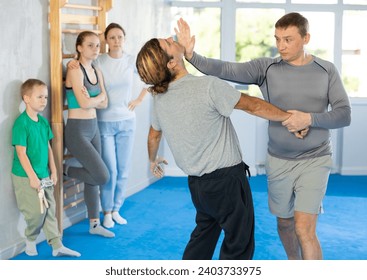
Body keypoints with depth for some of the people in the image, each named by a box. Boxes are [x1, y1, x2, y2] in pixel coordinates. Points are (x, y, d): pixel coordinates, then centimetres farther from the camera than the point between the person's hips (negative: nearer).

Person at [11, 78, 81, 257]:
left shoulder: (43, 121, 6)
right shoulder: (21, 123, -16)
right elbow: (21, 153, -18)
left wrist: (53, 170, 11)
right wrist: (32, 177, -19)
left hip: (44, 176, 7)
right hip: (26, 177, -7)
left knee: (50, 209, 8)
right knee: (37, 211, -5)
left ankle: (57, 246, 15)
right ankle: (30, 241, 21)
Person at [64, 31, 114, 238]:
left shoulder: (97, 72, 10)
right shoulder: (75, 70, -13)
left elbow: (104, 104, 7)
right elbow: (84, 103, -20)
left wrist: (91, 99, -11)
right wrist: (99, 96, -2)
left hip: (93, 127, 8)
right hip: (77, 130, -8)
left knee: (93, 177, 11)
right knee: (102, 176, -10)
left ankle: (95, 224, 21)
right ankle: (65, 170, 13)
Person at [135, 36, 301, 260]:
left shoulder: (160, 98, 1)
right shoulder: (209, 87, -23)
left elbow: (154, 135, 18)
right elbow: (252, 105, -14)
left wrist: (153, 160, 38)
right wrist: (289, 117, -1)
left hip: (197, 182, 7)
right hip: (226, 178, -7)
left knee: (204, 234, 26)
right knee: (240, 243, 8)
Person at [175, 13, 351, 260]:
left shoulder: (327, 70, -3)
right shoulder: (266, 67, -3)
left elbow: (344, 115, -5)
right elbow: (226, 70, -15)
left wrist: (310, 119, -21)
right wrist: (190, 55, -29)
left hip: (314, 160, -2)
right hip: (278, 161, 2)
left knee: (304, 229, -11)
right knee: (284, 223, 16)